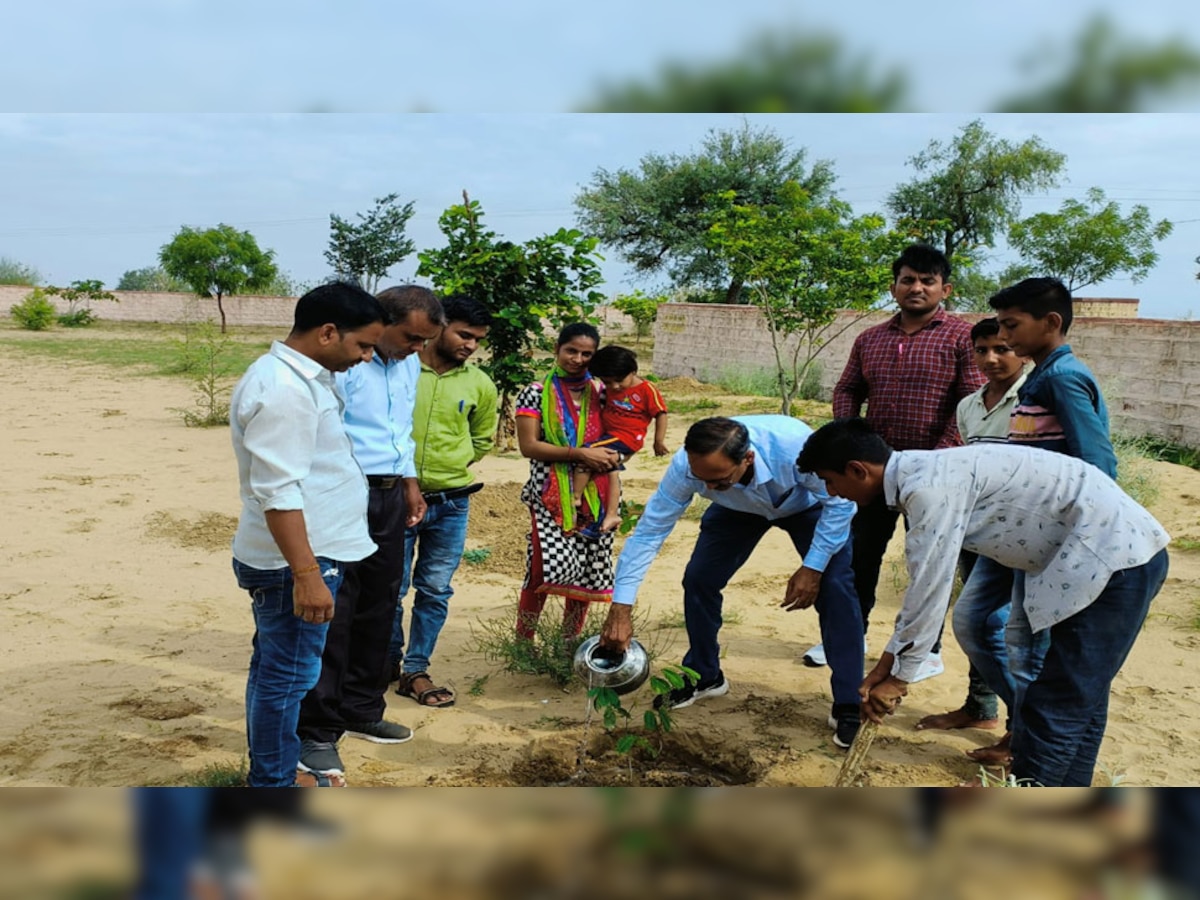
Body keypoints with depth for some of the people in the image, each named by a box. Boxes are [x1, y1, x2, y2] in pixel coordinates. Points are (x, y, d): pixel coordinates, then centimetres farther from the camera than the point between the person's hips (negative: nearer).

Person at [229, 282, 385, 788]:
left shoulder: (300, 377, 12)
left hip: (304, 556, 11)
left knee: (276, 668, 20)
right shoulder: (283, 390, -21)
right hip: (294, 562, -11)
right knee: (288, 674, 1)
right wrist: (306, 575, -27)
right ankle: (273, 787, 14)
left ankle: (271, 771, 34)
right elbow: (277, 493, -26)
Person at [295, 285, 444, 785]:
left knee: (378, 611, 15)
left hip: (389, 497, 8)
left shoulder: (409, 363, 11)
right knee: (333, 617, -3)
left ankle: (363, 711, 31)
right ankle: (317, 734, 8)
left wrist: (410, 482, 18)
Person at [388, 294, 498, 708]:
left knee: (435, 591, 9)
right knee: (392, 588, 6)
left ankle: (415, 670, 23)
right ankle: (388, 660, 29)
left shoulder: (479, 385, 1)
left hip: (451, 504, 3)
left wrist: (451, 467, 8)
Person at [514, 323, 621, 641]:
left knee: (586, 570, 8)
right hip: (551, 495, -4)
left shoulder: (600, 392, 10)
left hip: (594, 495, 4)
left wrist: (613, 454, -3)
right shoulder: (536, 394, -2)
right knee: (548, 568, -13)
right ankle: (523, 641, 6)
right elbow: (528, 446, -10)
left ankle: (570, 642, 24)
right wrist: (580, 453, -17)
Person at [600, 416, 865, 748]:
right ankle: (704, 677, 20)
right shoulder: (685, 465, -35)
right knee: (698, 579, -6)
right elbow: (648, 532, -29)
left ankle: (848, 707, -4)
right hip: (740, 508, 3)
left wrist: (813, 568, -29)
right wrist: (620, 609, -33)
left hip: (808, 505, -2)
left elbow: (840, 501, -27)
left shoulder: (795, 446, -44)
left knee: (835, 588, -18)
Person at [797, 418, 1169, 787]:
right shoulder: (924, 474, 10)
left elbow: (930, 591, -18)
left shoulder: (929, 487, -21)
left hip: (1116, 554, -10)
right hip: (1120, 550, 10)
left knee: (1056, 709, -3)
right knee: (1078, 701, 19)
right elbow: (925, 584, 16)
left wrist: (899, 677, -4)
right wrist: (888, 662, 19)